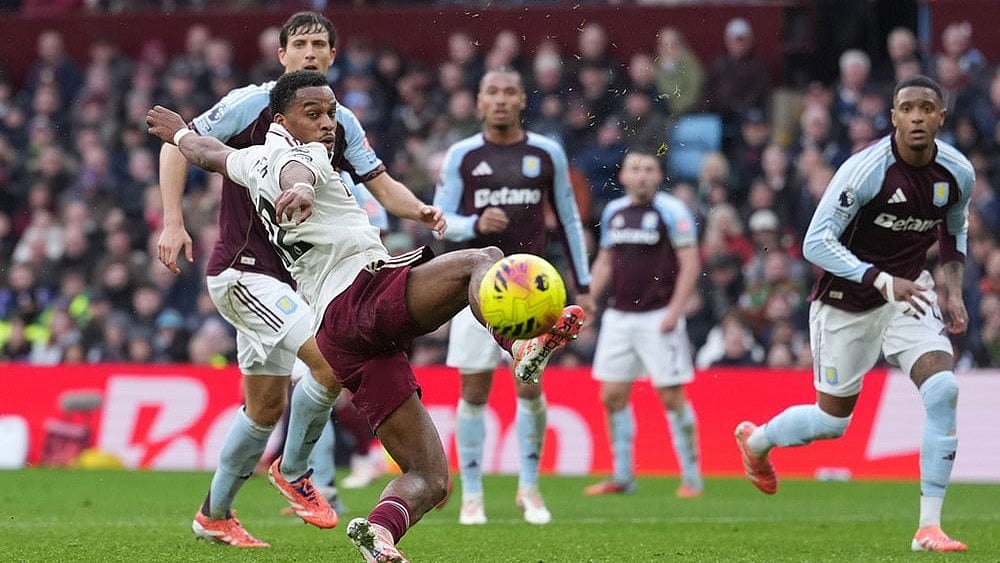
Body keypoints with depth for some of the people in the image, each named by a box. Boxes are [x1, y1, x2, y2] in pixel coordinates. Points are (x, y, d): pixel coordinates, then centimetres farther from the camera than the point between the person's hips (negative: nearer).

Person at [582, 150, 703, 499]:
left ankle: (692, 477, 3)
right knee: (612, 397, 4)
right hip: (618, 316, 6)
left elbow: (690, 263, -9)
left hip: (658, 316, -6)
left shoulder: (671, 211, -6)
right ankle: (622, 476, 14)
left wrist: (674, 310, -16)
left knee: (672, 397, -6)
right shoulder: (614, 212, 11)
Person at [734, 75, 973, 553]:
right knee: (832, 420, 7)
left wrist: (953, 290, 2)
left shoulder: (958, 172, -7)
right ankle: (755, 441, 42)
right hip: (846, 302, -4)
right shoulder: (866, 169, -25)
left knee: (944, 391, -19)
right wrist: (883, 281, -33)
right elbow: (816, 241, -25)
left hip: (908, 292, 4)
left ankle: (929, 527, -14)